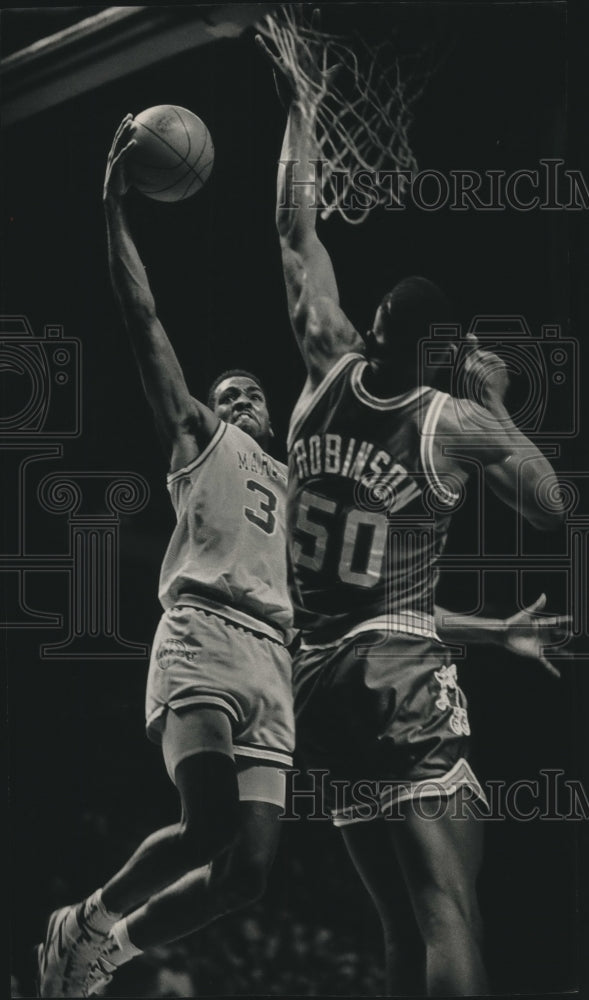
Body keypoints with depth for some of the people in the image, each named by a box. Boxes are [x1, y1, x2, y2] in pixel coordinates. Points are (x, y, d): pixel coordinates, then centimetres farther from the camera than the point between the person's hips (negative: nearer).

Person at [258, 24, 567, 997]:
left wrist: (303, 111, 21)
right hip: (400, 670, -5)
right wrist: (498, 404, 13)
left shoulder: (329, 374, 0)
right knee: (450, 916, -12)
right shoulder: (460, 425, -8)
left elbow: (298, 238, 13)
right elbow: (556, 511, 6)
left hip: (316, 678, 5)